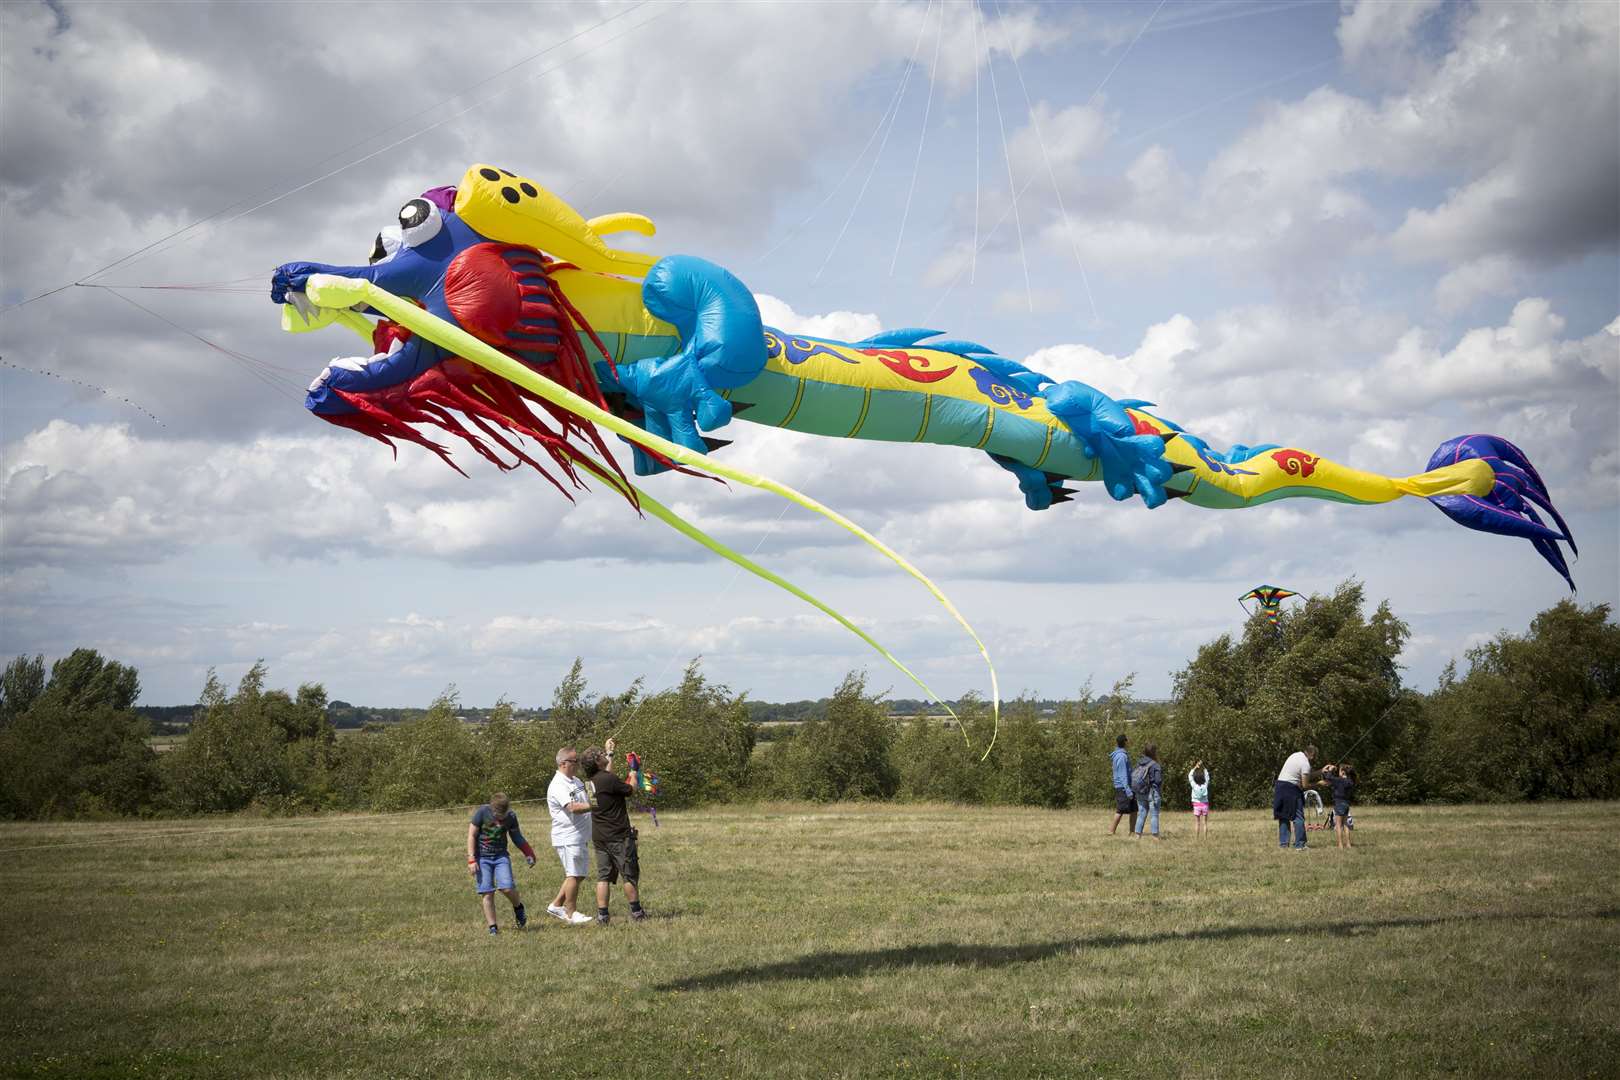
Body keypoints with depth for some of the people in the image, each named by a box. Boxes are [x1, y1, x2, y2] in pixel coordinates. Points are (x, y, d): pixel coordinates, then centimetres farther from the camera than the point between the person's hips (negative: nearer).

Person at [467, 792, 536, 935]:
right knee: (487, 893, -7)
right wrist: (471, 860, -14)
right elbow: (471, 836, -8)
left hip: (501, 856, 2)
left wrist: (529, 853, 3)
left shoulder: (511, 817, -2)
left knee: (507, 888, -16)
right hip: (482, 858, -2)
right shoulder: (482, 812, -12)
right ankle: (492, 927, 0)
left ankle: (518, 907, 14)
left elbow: (517, 837, 13)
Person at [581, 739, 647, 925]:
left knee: (603, 876, 7)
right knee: (630, 874, 6)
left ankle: (602, 914, 2)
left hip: (598, 837, 7)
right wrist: (633, 777, 15)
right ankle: (636, 911, 13)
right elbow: (631, 790, -5)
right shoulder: (609, 780, -20)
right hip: (618, 836, -7)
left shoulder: (590, 781, 4)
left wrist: (610, 753, 38)